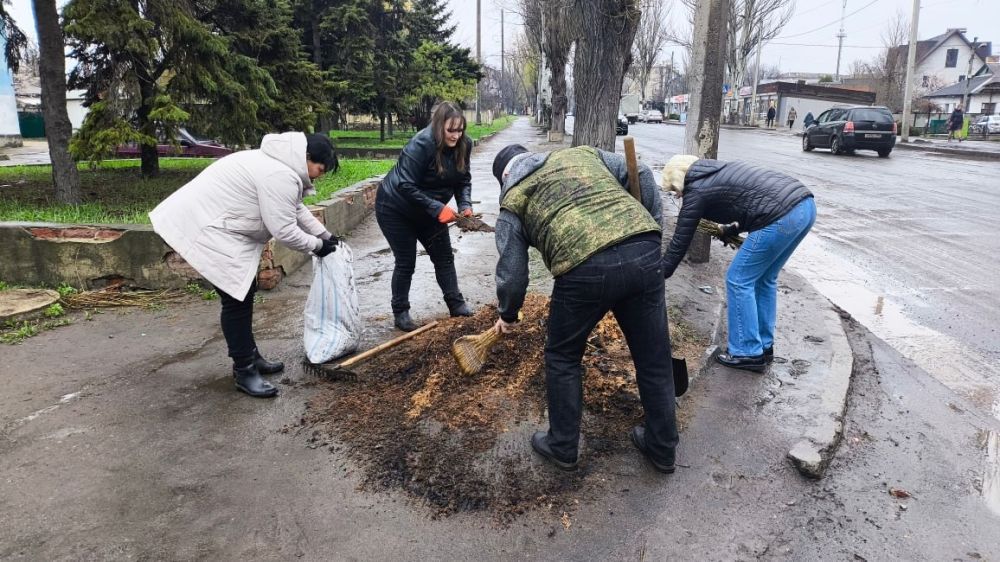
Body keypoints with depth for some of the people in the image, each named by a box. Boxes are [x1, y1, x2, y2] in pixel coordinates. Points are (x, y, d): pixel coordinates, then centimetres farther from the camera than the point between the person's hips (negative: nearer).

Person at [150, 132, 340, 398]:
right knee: (236, 298, -7)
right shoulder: (280, 176, -24)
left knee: (244, 293, 17)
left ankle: (250, 356, 29)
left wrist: (325, 236, 19)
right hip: (210, 229, -12)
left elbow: (297, 210, 20)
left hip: (215, 221, 12)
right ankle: (244, 371, 4)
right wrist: (316, 246, -7)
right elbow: (284, 231, -22)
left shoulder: (283, 163, 10)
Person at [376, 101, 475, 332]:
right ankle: (400, 312, 12)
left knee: (444, 255, 6)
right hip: (395, 208, -6)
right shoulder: (420, 144, -31)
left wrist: (465, 205, -20)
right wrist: (438, 208, -36)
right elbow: (406, 186, -31)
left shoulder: (463, 145, -12)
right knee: (406, 261, -2)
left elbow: (463, 180, -2)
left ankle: (456, 304, 17)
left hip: (428, 209, 6)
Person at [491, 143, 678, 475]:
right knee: (653, 357, 19)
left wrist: (507, 315, 32)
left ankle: (563, 448, 33)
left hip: (585, 268, -4)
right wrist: (651, 229, 19)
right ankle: (663, 449, 36)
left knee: (562, 357, 21)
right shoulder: (582, 153, 28)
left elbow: (512, 272, 15)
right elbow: (641, 175, 18)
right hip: (645, 251, 4)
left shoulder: (512, 202, 19)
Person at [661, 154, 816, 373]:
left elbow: (680, 243, 4)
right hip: (805, 204, 9)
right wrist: (732, 229, 31)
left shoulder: (696, 191, 2)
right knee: (764, 278, 20)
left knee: (739, 280, 4)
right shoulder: (718, 171, 24)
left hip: (783, 216, -9)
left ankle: (748, 353, 10)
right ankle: (764, 346, 29)